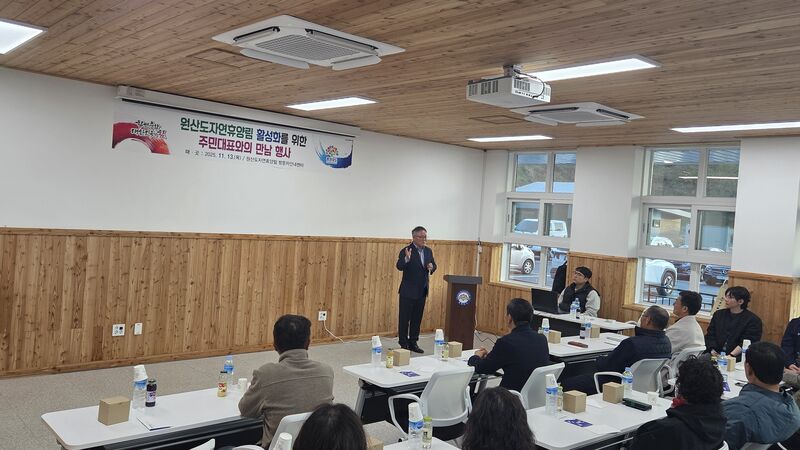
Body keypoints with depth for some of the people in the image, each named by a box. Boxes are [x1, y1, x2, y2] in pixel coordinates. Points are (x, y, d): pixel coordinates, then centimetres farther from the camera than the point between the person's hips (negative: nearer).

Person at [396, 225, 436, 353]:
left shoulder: (428, 251, 7)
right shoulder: (406, 251, -14)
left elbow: (433, 265, 16)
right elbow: (399, 267, -24)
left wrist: (431, 267, -7)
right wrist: (406, 259, -43)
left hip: (422, 291, 7)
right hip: (408, 291, -6)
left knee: (417, 318, 14)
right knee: (404, 319, 3)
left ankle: (413, 343, 24)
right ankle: (403, 344, 13)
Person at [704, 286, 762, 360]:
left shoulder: (753, 320, 2)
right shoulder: (719, 314, 18)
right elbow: (710, 335, 11)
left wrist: (731, 356, -18)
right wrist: (712, 350, -7)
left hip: (737, 357, -4)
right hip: (716, 354, 4)